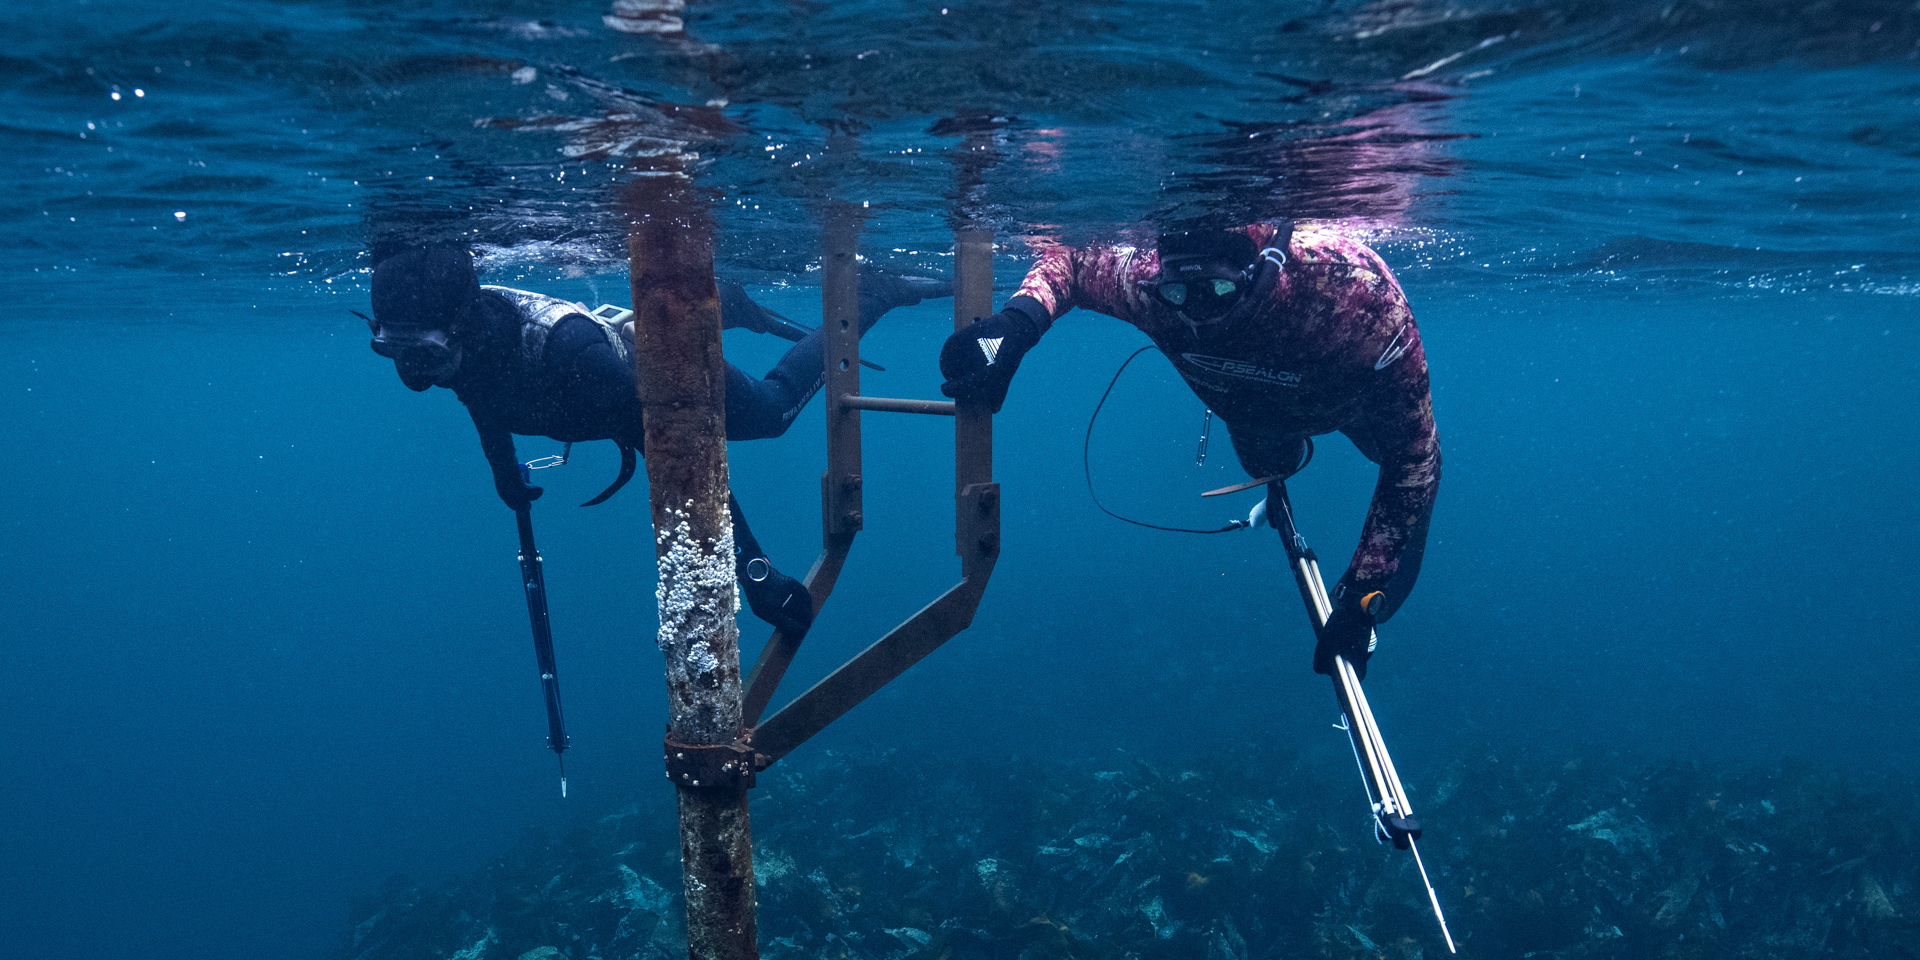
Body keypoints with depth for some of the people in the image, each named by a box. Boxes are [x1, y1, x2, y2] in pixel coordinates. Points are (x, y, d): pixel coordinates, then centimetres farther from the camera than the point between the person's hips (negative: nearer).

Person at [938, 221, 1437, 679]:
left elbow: (1415, 449, -40)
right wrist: (1017, 322, -44)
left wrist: (1363, 593, -42)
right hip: (1258, 397, 2)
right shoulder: (1150, 284, -43)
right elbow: (1067, 259, -20)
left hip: (1357, 391, -2)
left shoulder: (1355, 289, -51)